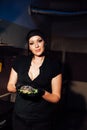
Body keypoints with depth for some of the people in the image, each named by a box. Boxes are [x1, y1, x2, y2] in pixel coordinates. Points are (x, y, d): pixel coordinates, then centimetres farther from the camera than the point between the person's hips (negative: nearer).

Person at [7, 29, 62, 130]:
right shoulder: (20, 61, -2)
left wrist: (42, 92, -26)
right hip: (19, 117, 2)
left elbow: (56, 97, -8)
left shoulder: (54, 65, -9)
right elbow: (10, 86, 5)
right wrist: (18, 87, -16)